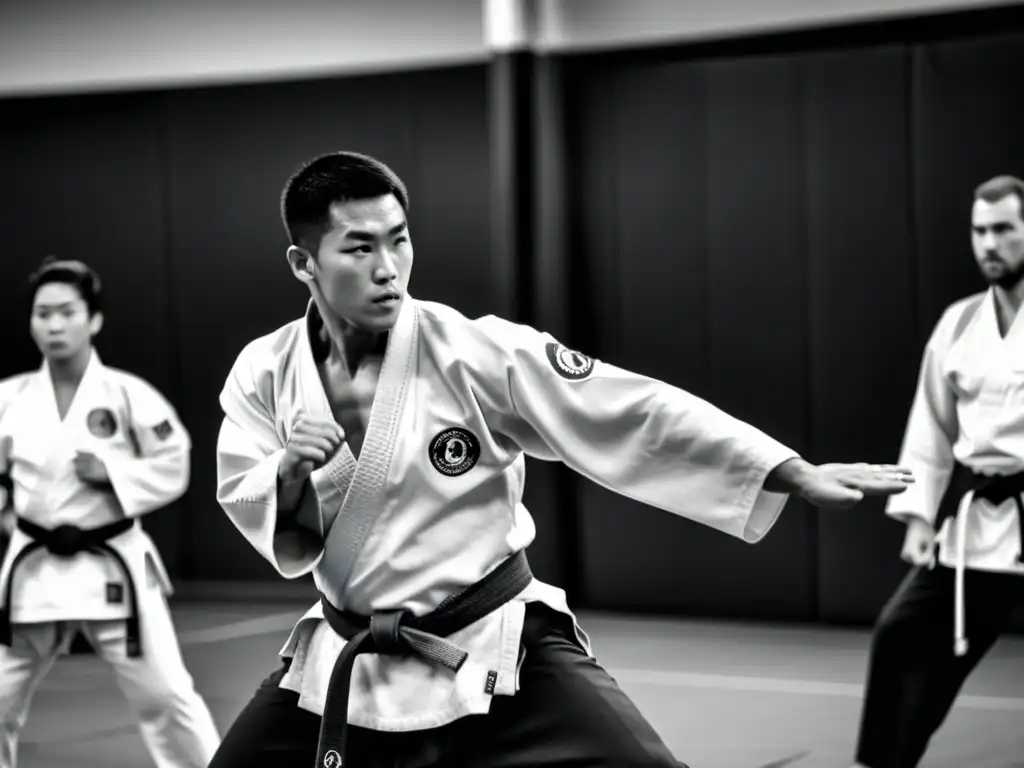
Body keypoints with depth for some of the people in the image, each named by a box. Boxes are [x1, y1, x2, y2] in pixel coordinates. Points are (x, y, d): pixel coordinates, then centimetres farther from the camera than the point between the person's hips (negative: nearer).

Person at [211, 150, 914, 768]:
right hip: (345, 662, 3)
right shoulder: (265, 372, -5)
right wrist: (288, 475, -22)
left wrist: (801, 476, -22)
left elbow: (633, 414, -19)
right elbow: (251, 514, 2)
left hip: (496, 653, -3)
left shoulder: (473, 353, -16)